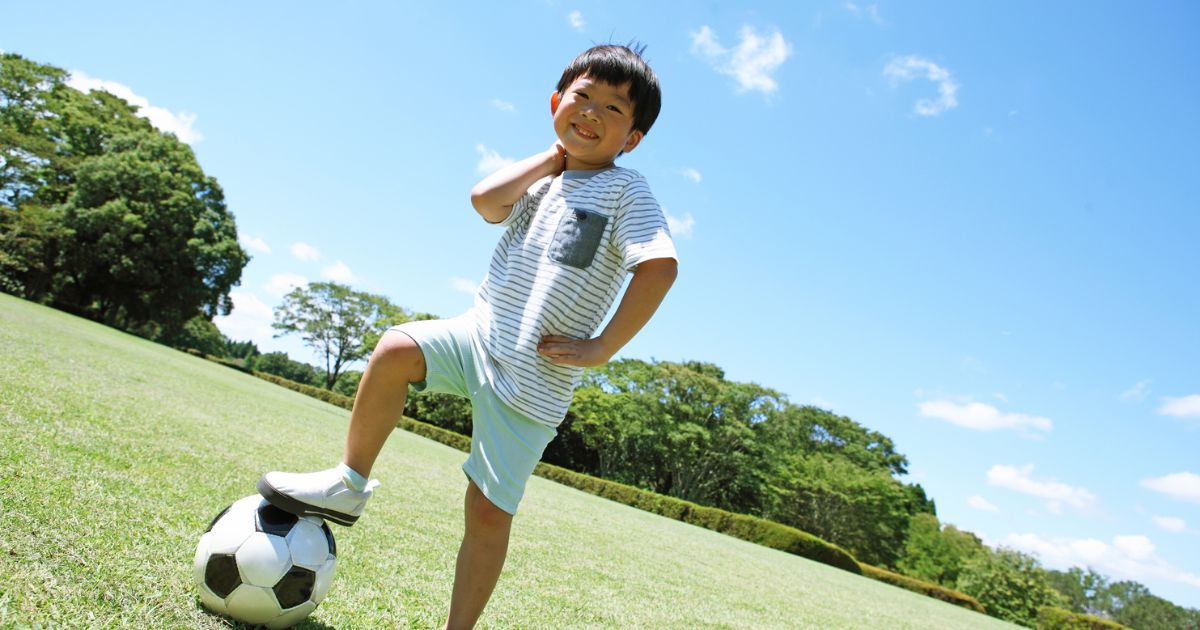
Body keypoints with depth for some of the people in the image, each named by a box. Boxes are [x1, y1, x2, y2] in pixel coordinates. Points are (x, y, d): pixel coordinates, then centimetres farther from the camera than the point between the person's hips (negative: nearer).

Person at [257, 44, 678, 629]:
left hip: (535, 378, -4)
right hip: (479, 333, 4)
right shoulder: (539, 177, 10)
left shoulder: (625, 190, -5)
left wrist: (601, 349, -19)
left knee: (489, 510, -1)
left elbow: (659, 266, -18)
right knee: (396, 349, -20)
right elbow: (485, 200, -10)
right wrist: (551, 157, -3)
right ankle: (348, 482, 1)